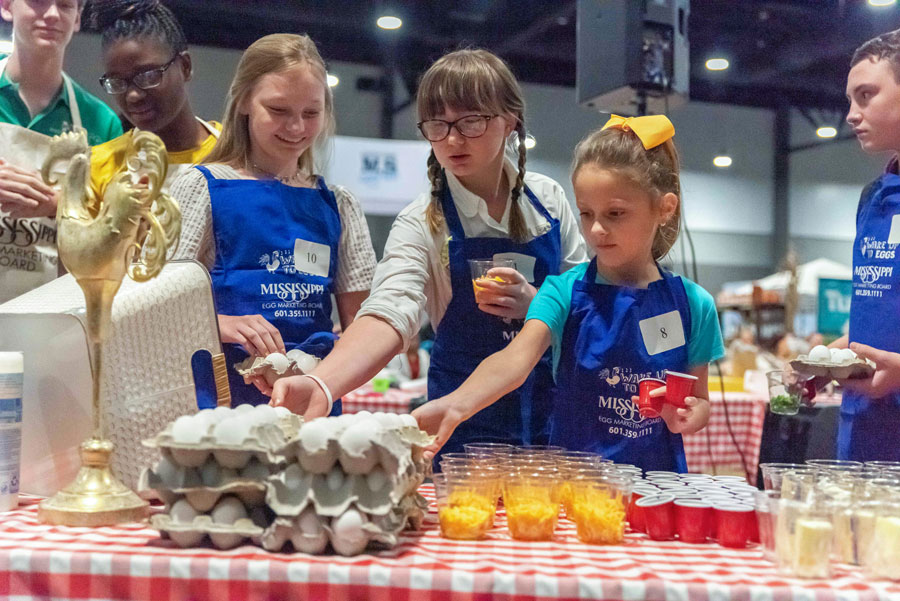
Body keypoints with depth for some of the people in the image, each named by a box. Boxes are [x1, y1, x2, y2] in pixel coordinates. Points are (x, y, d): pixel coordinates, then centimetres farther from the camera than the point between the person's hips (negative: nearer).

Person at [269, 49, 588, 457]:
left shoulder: (548, 199, -1)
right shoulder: (422, 223, -12)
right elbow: (390, 314, -28)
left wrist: (536, 304, -14)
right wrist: (321, 385, -46)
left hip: (556, 411, 3)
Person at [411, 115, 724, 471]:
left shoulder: (691, 304, 4)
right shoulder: (565, 292, -2)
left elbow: (699, 399, 14)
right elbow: (516, 359, -19)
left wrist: (692, 414, -8)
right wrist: (457, 404, -36)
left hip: (657, 479, 4)